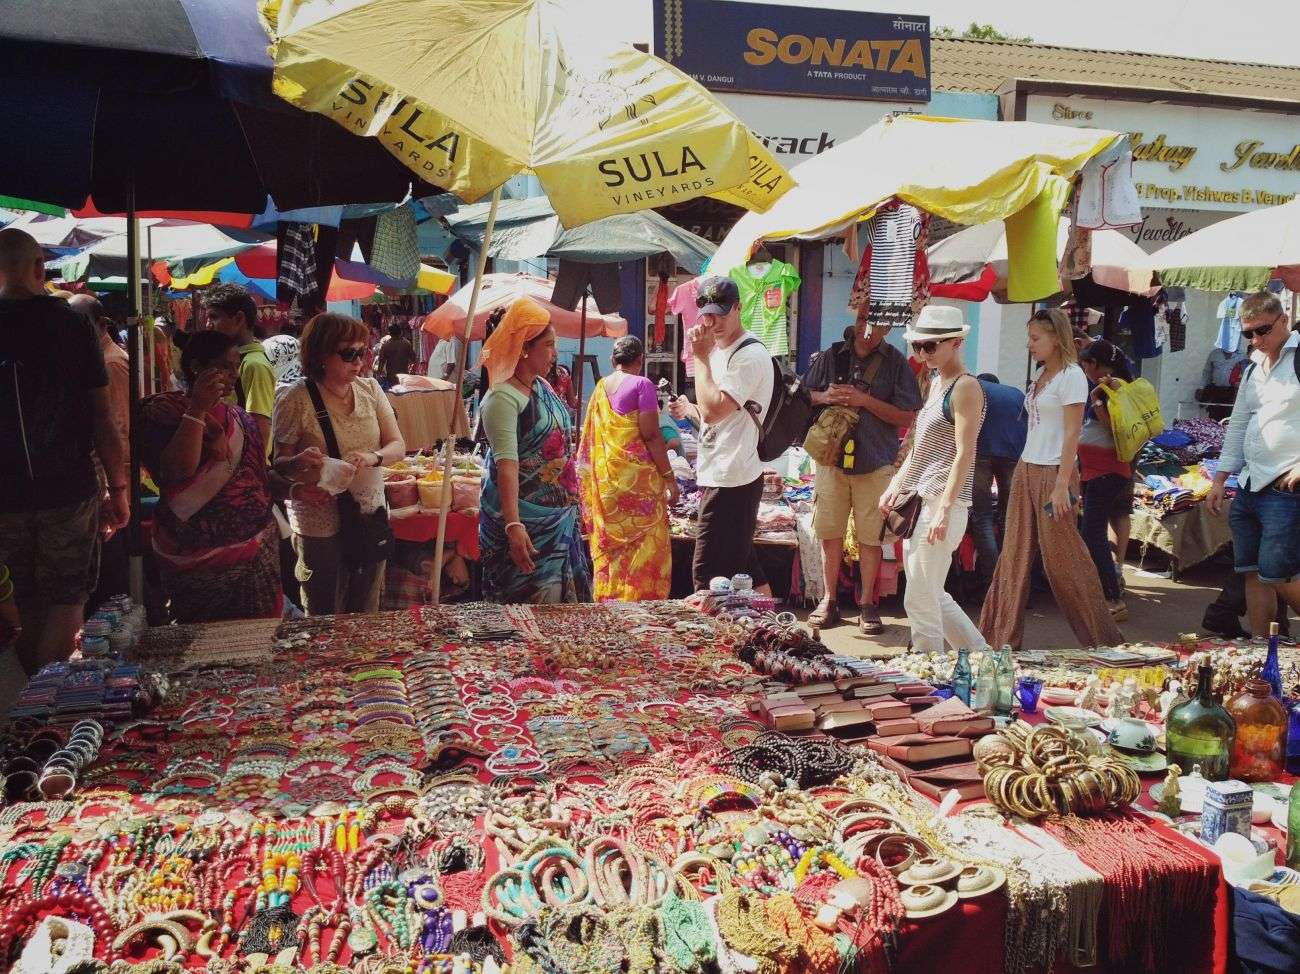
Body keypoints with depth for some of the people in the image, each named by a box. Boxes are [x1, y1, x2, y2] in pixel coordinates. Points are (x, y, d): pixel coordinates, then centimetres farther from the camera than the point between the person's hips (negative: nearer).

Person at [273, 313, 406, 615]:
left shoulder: (370, 389, 3)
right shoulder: (295, 400, -11)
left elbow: (398, 446, 3)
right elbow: (281, 461, -7)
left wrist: (373, 457, -19)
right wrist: (297, 487, -28)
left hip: (371, 517, 4)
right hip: (320, 525, -4)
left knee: (367, 617, 15)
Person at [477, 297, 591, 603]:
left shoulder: (543, 387, 8)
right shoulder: (503, 398, -17)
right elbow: (507, 464, -27)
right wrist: (513, 526, -34)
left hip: (560, 516, 8)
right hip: (524, 520, -8)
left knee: (562, 595, 12)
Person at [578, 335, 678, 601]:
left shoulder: (601, 386, 10)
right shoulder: (642, 385, -9)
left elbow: (592, 434, 15)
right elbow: (651, 436, -15)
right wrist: (669, 477, -11)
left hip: (603, 476, 7)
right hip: (636, 476, -7)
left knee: (610, 545, 13)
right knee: (644, 545, 0)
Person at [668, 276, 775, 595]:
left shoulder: (750, 355, -14)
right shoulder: (719, 352, 16)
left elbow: (713, 409, -25)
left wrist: (701, 357, -16)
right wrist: (688, 410, 9)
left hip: (730, 482, -10)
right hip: (719, 477, 10)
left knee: (709, 578, -7)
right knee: (745, 570, 16)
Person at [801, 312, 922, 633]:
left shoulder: (896, 362, -1)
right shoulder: (831, 356, 6)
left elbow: (907, 416, -5)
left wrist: (864, 400, -15)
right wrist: (825, 397, -10)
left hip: (876, 464, -2)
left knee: (870, 536, 2)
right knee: (830, 532, 7)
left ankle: (867, 604, 14)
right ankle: (830, 600, 19)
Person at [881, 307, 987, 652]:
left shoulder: (966, 387, -11)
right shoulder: (936, 382, 16)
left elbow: (964, 454, -17)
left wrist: (944, 510, -23)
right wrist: (895, 485, 15)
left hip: (943, 505, -9)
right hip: (918, 500, 10)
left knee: (920, 601, -4)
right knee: (933, 597, 16)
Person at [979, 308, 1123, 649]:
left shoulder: (1071, 376, -10)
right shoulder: (1041, 374, 13)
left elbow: (1071, 434, -15)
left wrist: (1062, 485, -19)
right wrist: (1024, 473, 12)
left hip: (1052, 473, -8)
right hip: (1026, 469, 8)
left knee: (1062, 557, -1)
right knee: (1015, 555, 8)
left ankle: (1101, 636, 13)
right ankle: (1002, 637, 13)